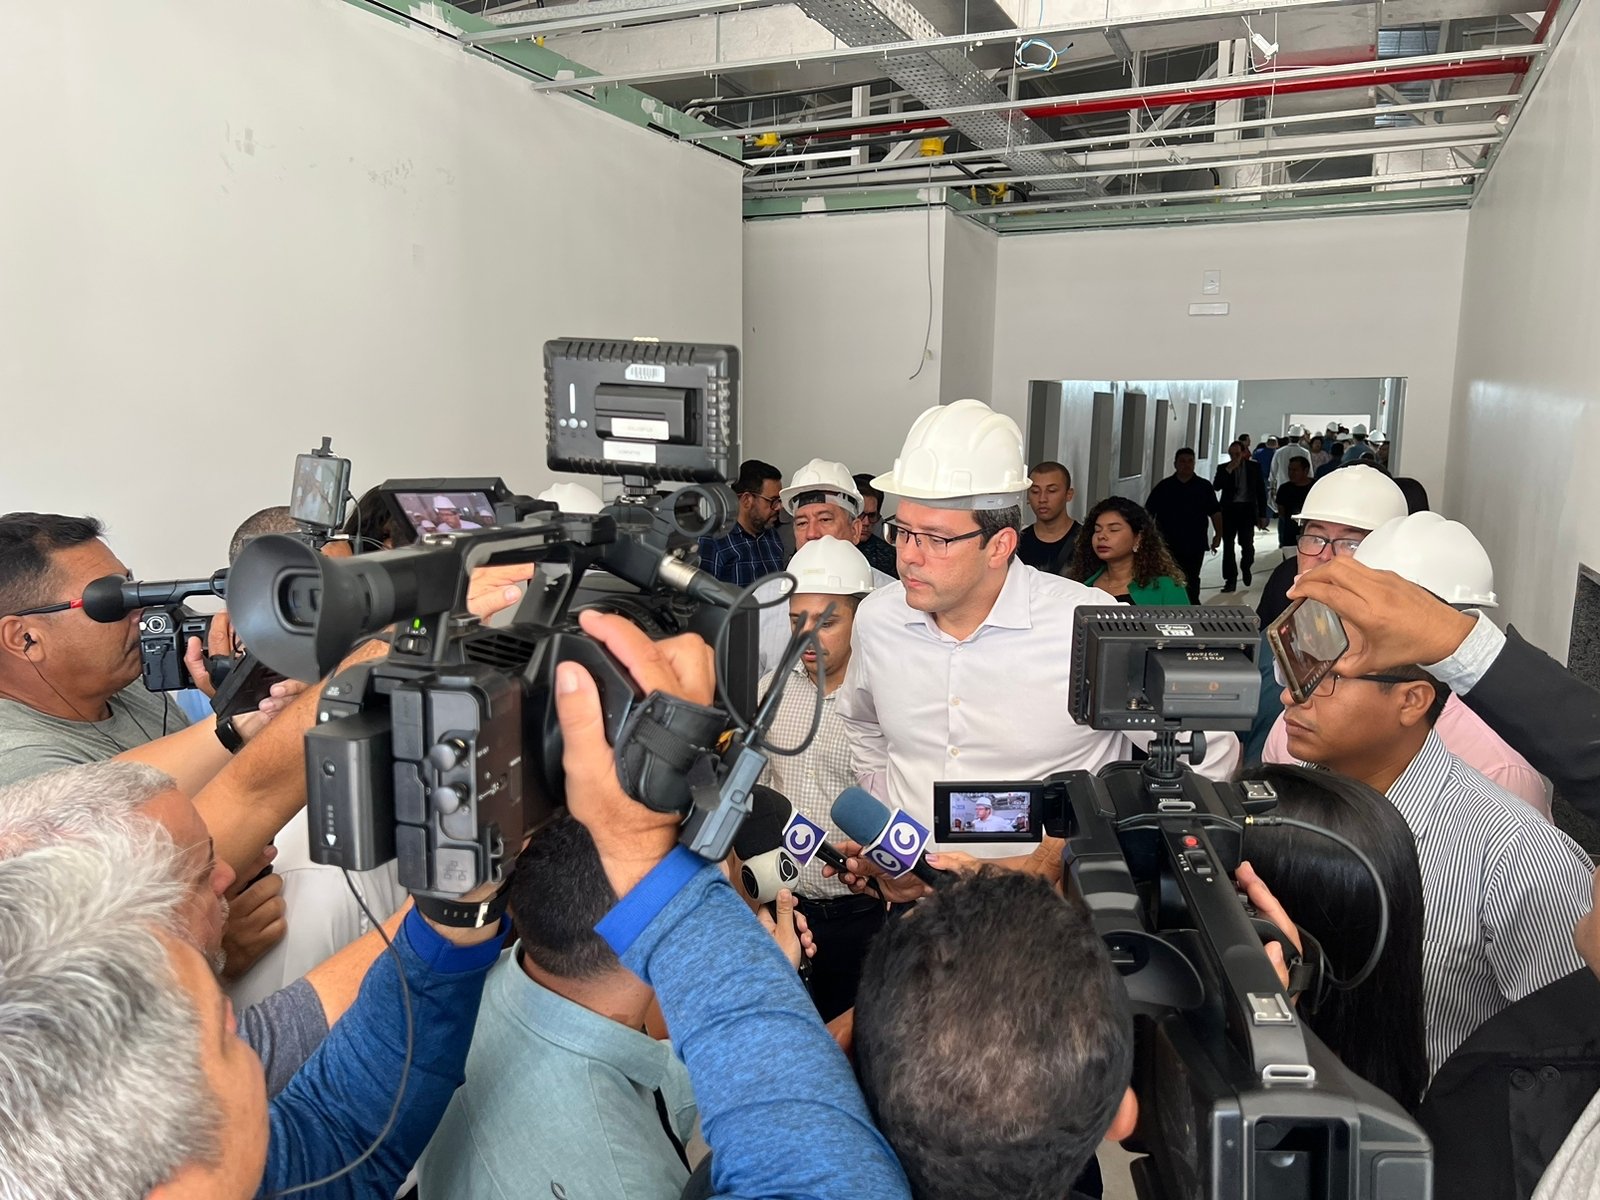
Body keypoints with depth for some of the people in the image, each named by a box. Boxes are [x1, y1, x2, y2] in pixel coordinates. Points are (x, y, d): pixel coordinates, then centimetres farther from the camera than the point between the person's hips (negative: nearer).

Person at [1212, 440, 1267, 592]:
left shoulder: (1254, 467, 6)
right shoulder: (1223, 468, 6)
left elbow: (1261, 491, 7)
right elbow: (1216, 486, -8)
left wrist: (1262, 515, 3)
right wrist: (1229, 470, -15)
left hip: (1247, 509, -1)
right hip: (1229, 510, 1)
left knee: (1247, 543, -8)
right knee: (1228, 545, 0)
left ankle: (1246, 567, 25)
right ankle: (1230, 580, 8)